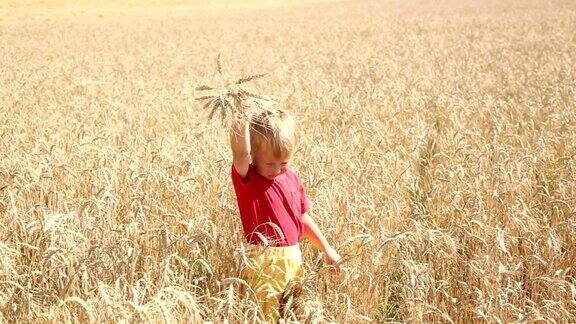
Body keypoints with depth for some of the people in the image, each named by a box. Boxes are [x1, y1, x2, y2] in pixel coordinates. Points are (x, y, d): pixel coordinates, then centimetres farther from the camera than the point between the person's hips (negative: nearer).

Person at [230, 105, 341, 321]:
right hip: (263, 263, -6)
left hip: (294, 259, 6)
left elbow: (303, 219, 19)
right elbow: (240, 153, -34)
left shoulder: (291, 178, 8)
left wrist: (327, 250, 22)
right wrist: (240, 119, -46)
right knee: (266, 317, -6)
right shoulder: (247, 179, -11)